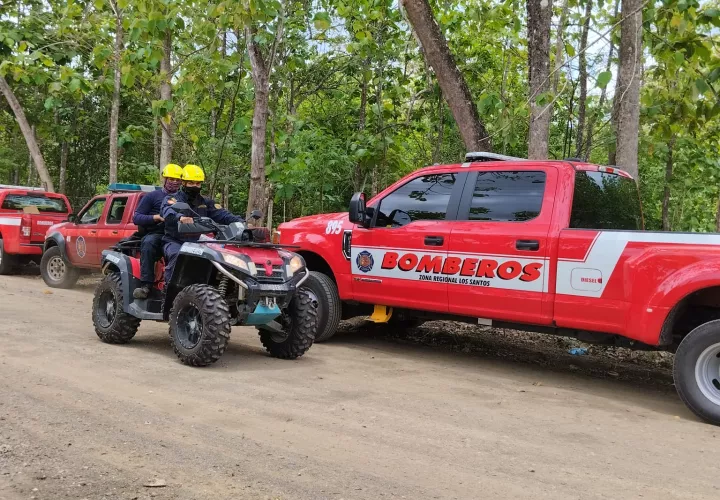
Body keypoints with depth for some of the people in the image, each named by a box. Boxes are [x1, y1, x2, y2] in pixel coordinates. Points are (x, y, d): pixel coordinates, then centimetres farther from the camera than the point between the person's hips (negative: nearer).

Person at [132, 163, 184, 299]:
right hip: (156, 234, -1)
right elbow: (136, 218, 7)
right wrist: (157, 217, -8)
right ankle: (146, 285, -37)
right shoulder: (152, 196, 15)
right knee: (148, 243, -37)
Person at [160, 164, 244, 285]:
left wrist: (240, 222, -16)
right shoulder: (172, 199, 2)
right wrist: (180, 217, -47)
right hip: (174, 242, -3)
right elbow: (169, 212, -22)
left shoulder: (205, 202, 16)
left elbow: (222, 215, 3)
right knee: (178, 255, -36)